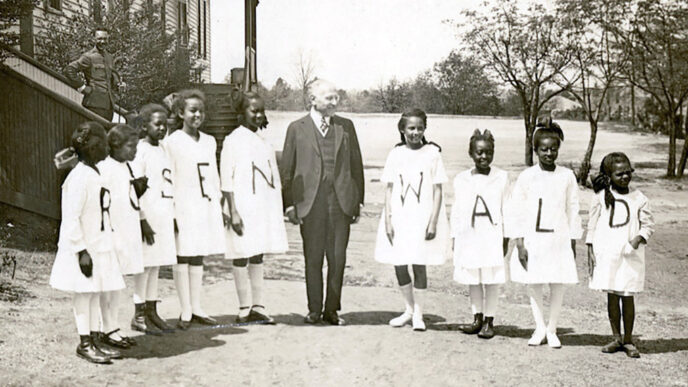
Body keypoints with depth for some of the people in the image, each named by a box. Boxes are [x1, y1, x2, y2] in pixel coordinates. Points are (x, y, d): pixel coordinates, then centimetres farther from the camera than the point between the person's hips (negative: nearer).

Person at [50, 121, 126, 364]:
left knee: (95, 293, 13)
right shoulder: (79, 177, -18)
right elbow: (71, 218, -21)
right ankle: (85, 344, 10)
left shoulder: (94, 173, 11)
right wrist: (82, 250, -21)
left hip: (98, 244, 9)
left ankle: (95, 339, 21)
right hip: (83, 248, -9)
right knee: (83, 294, 1)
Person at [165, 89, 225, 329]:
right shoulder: (172, 141, -4)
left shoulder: (209, 141, 14)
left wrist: (219, 206, 15)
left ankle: (196, 309, 16)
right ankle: (186, 312, 2)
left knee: (198, 257, 10)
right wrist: (171, 212, -12)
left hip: (206, 206, 6)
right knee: (183, 258, -2)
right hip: (183, 207, -6)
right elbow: (168, 179, -7)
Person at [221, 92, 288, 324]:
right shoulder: (233, 140, -5)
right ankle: (244, 309, 2)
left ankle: (257, 307, 12)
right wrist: (233, 212, -15)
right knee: (241, 257, -2)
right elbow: (226, 180, -9)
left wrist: (279, 210, 15)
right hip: (243, 207, -6)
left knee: (258, 257, 8)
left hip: (265, 207, 6)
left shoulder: (265, 143, 14)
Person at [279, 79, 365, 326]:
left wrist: (358, 200, 6)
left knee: (338, 258, 3)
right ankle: (314, 310, 17)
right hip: (310, 202, -1)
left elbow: (356, 165, 12)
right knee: (313, 259, 5)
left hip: (341, 200, 2)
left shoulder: (346, 127, 10)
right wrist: (289, 204, -2)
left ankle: (332, 310, 14)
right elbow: (286, 169, 5)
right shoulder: (297, 128, 4)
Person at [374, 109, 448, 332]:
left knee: (419, 265, -1)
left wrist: (433, 221, -9)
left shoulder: (432, 153, -1)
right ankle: (409, 309, 24)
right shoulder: (396, 154, 5)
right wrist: (387, 219, -2)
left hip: (422, 218, -3)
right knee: (399, 265, 5)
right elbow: (389, 189, 7)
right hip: (399, 217, 3)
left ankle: (418, 313, 14)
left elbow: (437, 190, -2)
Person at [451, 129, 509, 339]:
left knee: (492, 277, 1)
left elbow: (506, 209, 2)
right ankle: (477, 317, 21)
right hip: (469, 234, 3)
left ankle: (489, 320, 10)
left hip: (492, 234, -2)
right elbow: (457, 210, 10)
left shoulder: (501, 177, 1)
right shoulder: (461, 179, 7)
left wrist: (506, 237, -1)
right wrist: (455, 237, 7)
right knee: (472, 276, 9)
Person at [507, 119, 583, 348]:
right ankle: (539, 327, 19)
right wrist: (519, 243, -5)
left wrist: (572, 242, 5)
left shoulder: (567, 176, 2)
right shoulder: (527, 177, -2)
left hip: (559, 239, 0)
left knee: (557, 285, 3)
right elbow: (517, 211, -1)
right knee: (533, 284, 5)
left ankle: (552, 329, 16)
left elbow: (573, 210, 7)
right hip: (532, 240, 0)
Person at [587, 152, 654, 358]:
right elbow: (592, 225, 5)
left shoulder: (639, 198, 2)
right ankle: (616, 338, 18)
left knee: (627, 296, 1)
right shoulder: (601, 197, 2)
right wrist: (590, 251, 1)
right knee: (611, 296, 6)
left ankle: (628, 340, 13)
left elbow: (648, 224, 6)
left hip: (630, 256, 0)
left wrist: (638, 239, -13)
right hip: (606, 254, 1)